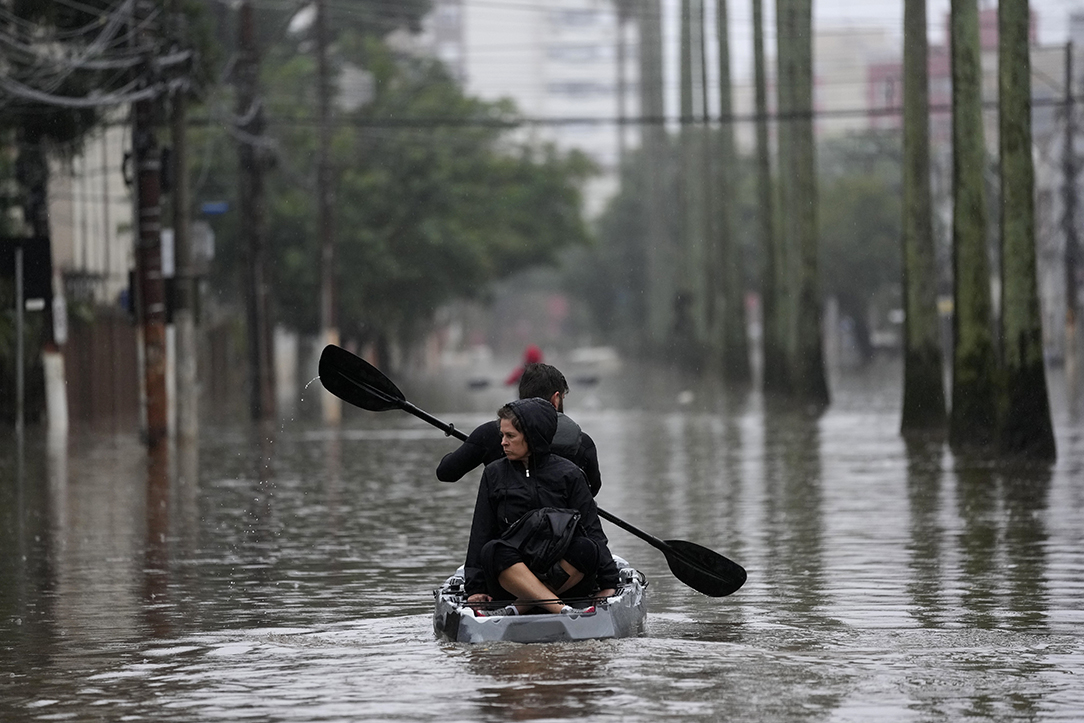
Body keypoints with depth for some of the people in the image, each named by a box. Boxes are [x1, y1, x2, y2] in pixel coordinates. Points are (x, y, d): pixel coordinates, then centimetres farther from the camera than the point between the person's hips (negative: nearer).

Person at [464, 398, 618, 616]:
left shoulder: (568, 474, 3)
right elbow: (480, 535, 8)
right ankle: (563, 610, -45)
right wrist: (475, 587, -1)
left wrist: (608, 584, -10)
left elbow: (592, 530, 0)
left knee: (585, 549, -30)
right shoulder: (494, 475, 9)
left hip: (565, 575, 0)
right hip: (509, 575, 0)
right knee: (494, 551, -31)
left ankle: (517, 609, -34)